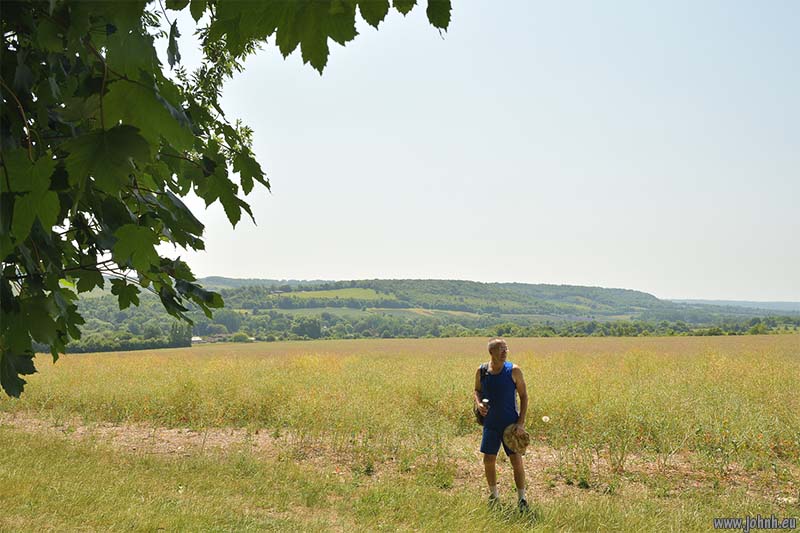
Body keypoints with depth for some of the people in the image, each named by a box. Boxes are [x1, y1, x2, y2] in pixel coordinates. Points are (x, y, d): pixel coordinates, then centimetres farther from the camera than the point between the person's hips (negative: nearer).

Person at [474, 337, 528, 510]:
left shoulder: (514, 370, -10)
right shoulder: (481, 371, -3)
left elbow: (524, 396, -4)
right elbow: (477, 390, 13)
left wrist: (521, 422, -10)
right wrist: (478, 403, -10)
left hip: (510, 423, -3)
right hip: (490, 423, 3)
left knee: (517, 460, -2)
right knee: (488, 460, 8)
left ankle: (521, 499, 15)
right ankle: (493, 495, 28)